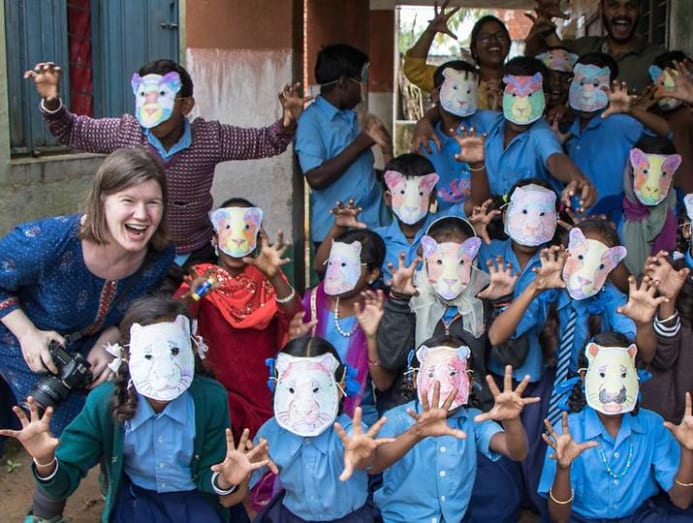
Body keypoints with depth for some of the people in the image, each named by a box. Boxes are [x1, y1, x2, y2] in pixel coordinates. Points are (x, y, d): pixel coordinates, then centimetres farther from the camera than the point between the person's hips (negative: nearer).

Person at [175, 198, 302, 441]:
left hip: (265, 397, 1)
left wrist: (274, 277, -31)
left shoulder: (267, 280, 6)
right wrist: (192, 295, -36)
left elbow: (295, 320, -13)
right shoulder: (202, 276, 4)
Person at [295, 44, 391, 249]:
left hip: (374, 225, 7)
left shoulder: (351, 118, 13)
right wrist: (360, 144, -14)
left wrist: (386, 148, 2)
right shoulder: (311, 120, -9)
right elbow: (316, 177, -20)